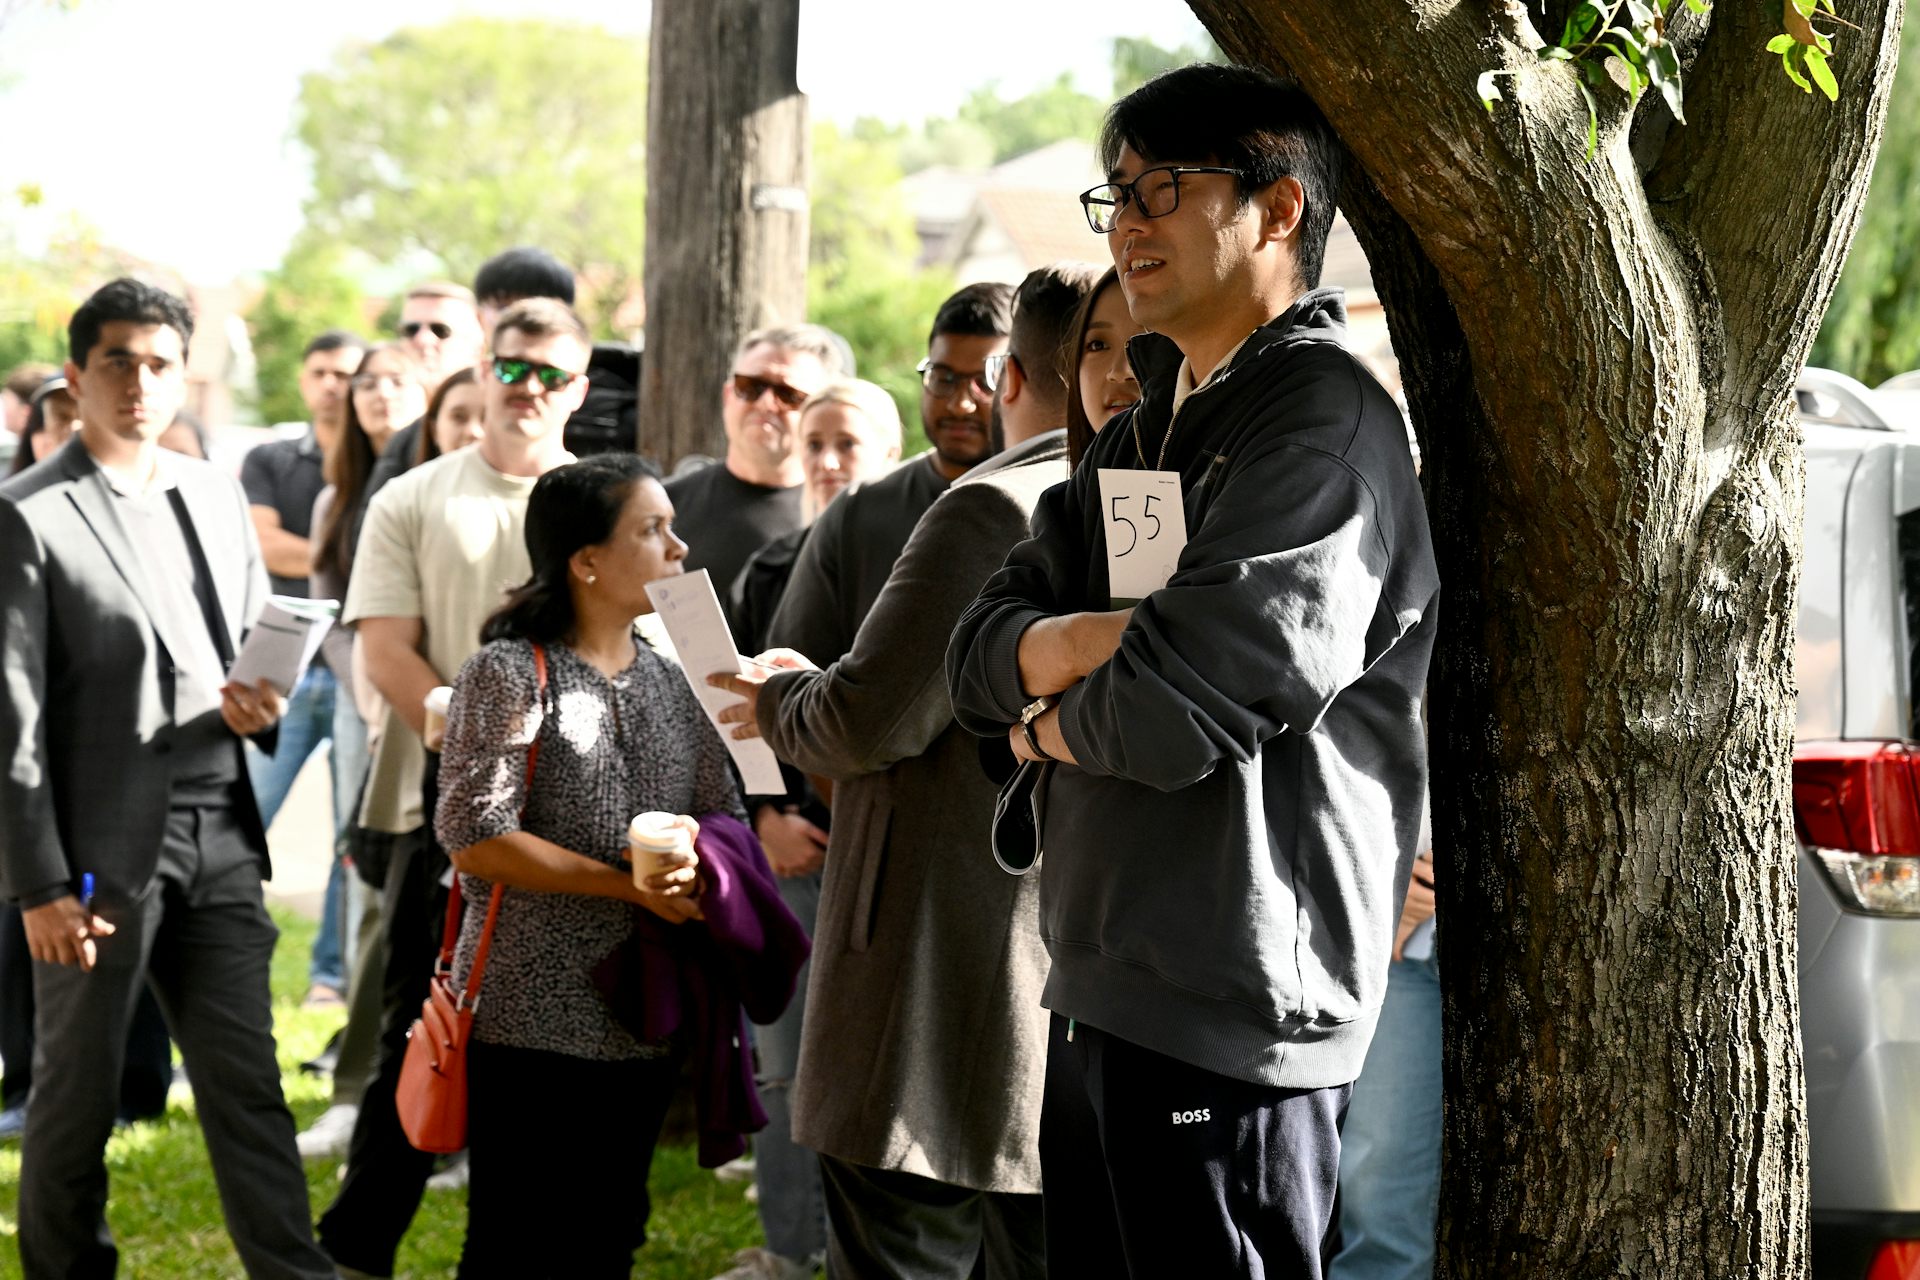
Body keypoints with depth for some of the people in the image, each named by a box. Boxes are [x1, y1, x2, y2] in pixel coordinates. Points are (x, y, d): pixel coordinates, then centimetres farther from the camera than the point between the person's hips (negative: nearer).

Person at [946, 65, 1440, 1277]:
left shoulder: (1325, 423, -12)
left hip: (1227, 1027, -9)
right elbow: (982, 654, 10)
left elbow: (1178, 713, -21)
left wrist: (1044, 721, -1)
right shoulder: (1144, 438, 18)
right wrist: (1093, 643, -12)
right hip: (1104, 998, 9)